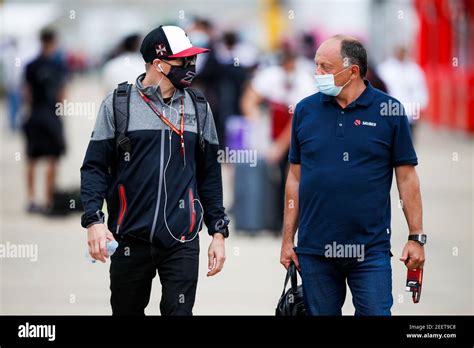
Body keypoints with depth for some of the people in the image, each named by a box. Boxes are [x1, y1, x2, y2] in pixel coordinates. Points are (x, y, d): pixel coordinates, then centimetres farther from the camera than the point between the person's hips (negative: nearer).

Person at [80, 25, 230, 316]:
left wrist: (219, 231, 9)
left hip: (182, 242, 1)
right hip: (130, 239, -1)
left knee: (179, 311, -6)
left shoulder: (198, 109, 9)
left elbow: (210, 175, 13)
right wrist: (94, 221, -12)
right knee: (127, 311, 8)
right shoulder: (118, 105, 1)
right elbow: (95, 167, 0)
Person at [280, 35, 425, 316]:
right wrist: (288, 239, 6)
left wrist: (417, 238, -4)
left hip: (370, 250, -3)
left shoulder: (389, 111, -1)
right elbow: (295, 178, 10)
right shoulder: (305, 110, 6)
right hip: (314, 250, 3)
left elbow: (407, 177, 1)